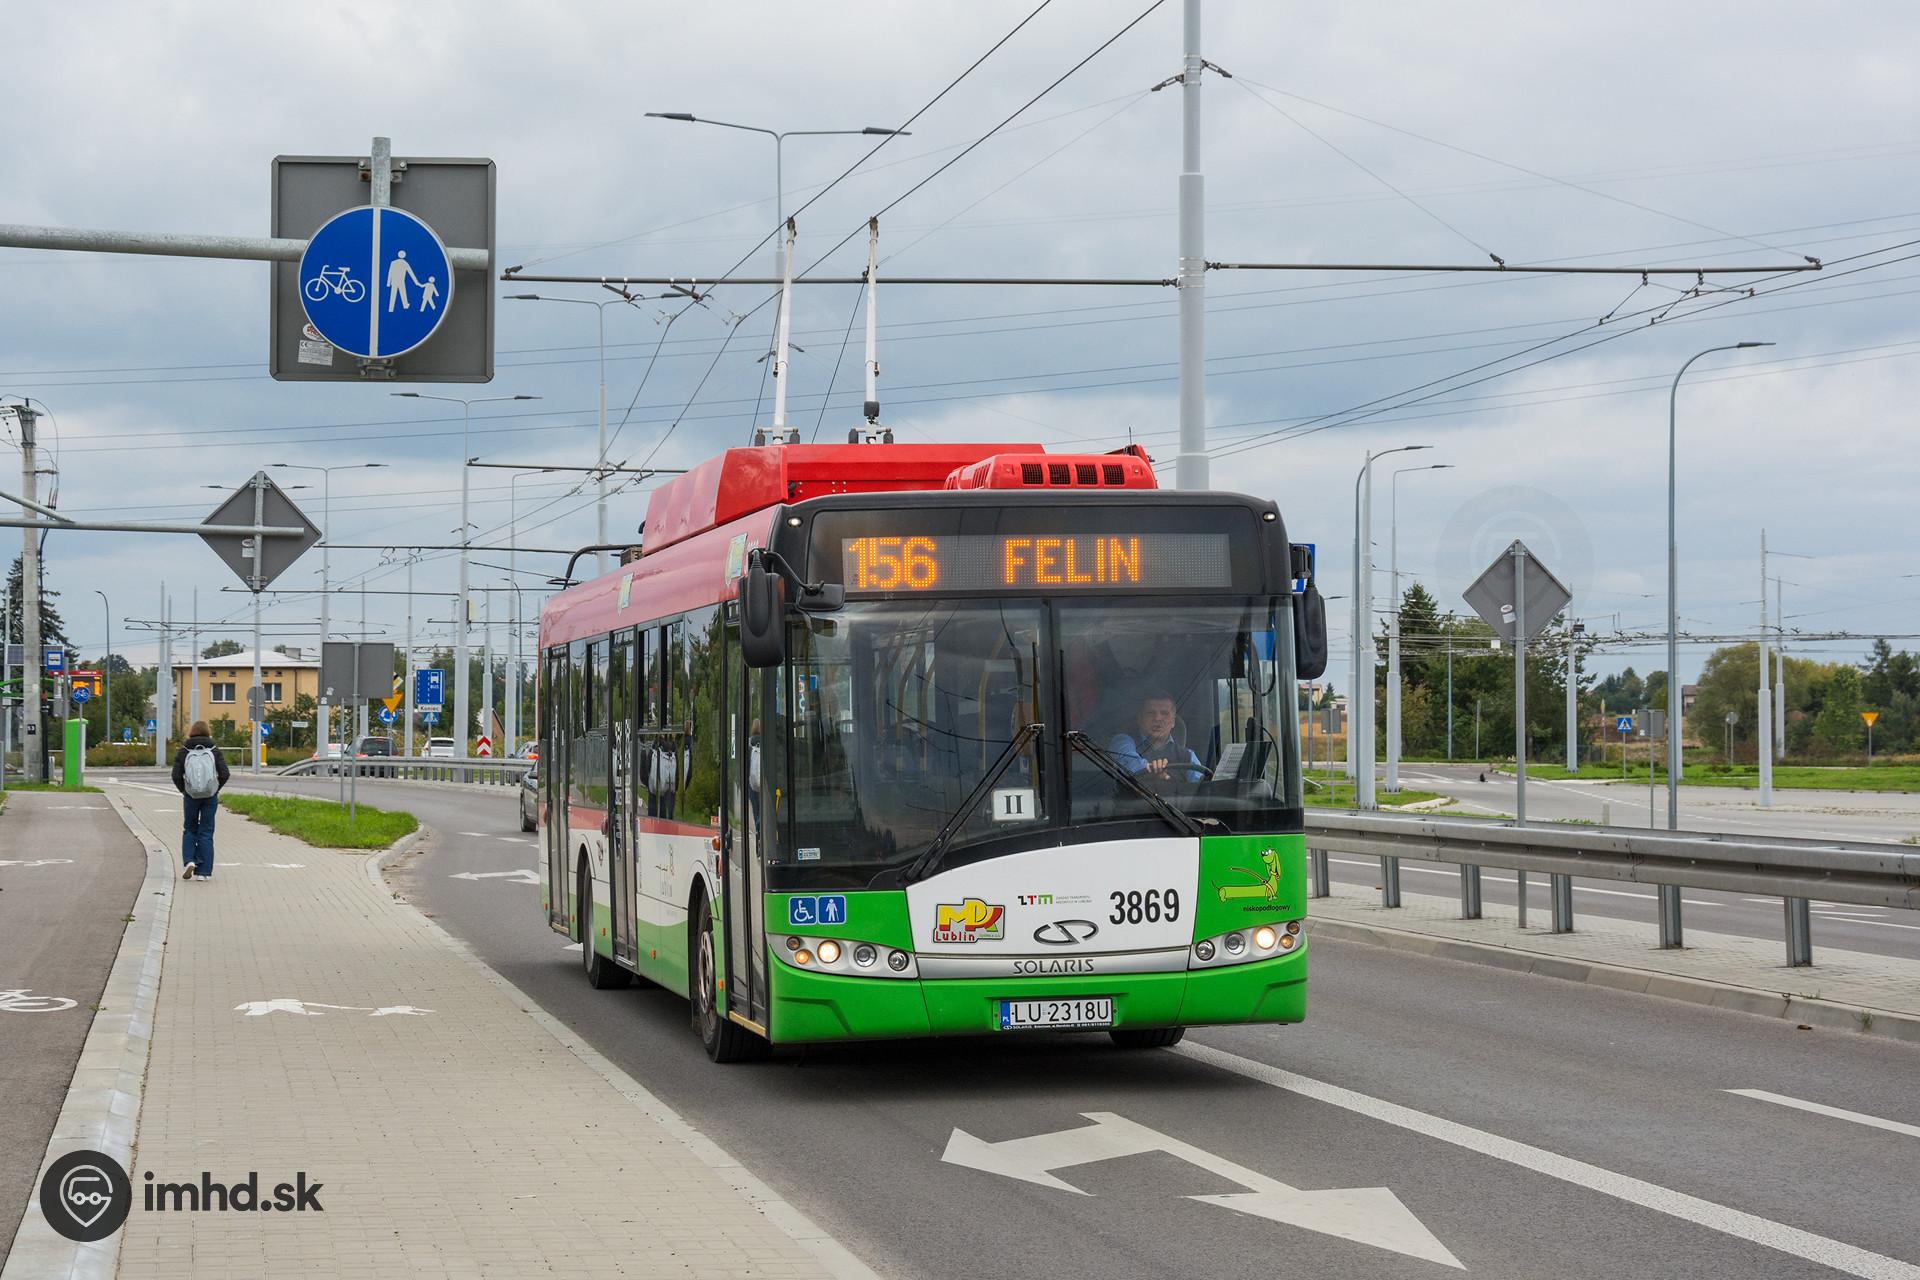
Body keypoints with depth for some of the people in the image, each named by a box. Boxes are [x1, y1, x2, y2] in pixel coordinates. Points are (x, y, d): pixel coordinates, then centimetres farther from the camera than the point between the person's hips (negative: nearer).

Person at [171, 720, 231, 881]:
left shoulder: (183, 751, -2)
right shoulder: (214, 751, -2)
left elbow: (176, 775, -8)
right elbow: (225, 774, -7)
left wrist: (183, 790, 6)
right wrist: (216, 789, 6)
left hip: (191, 796, 0)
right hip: (211, 797, 0)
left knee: (189, 829, 17)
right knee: (206, 832, 6)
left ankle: (189, 860, -3)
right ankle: (204, 871, 5)